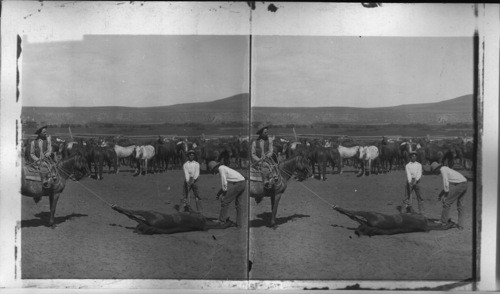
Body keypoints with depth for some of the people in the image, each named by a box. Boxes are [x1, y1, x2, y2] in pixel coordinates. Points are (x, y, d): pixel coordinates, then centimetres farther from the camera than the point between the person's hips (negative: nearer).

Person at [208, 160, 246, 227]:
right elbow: (226, 183, 28)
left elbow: (224, 182, -9)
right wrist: (218, 193, 25)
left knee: (225, 201, -3)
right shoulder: (224, 168, 24)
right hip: (243, 183, 10)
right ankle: (239, 223, 23)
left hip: (237, 184, -10)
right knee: (238, 204, 19)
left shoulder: (221, 168, -4)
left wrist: (224, 193, -1)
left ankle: (221, 220, 1)